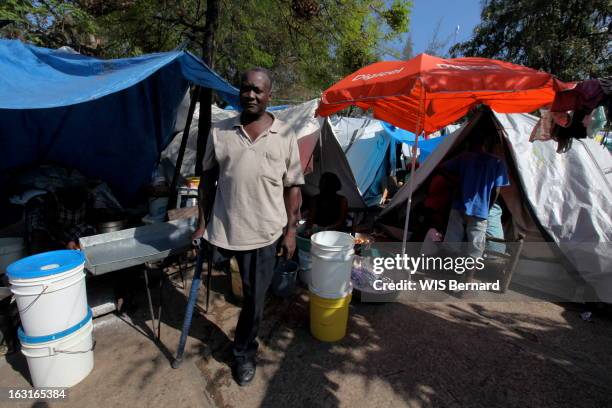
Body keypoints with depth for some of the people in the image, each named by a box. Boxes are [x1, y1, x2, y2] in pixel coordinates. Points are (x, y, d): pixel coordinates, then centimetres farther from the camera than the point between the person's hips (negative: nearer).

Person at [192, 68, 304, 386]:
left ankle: (244, 353, 39)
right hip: (223, 228, 2)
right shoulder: (219, 132, 2)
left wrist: (290, 230, -4)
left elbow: (293, 188, 0)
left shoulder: (285, 136, -1)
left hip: (265, 232, -1)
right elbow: (207, 180, 8)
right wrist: (203, 223, 6)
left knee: (254, 298, 13)